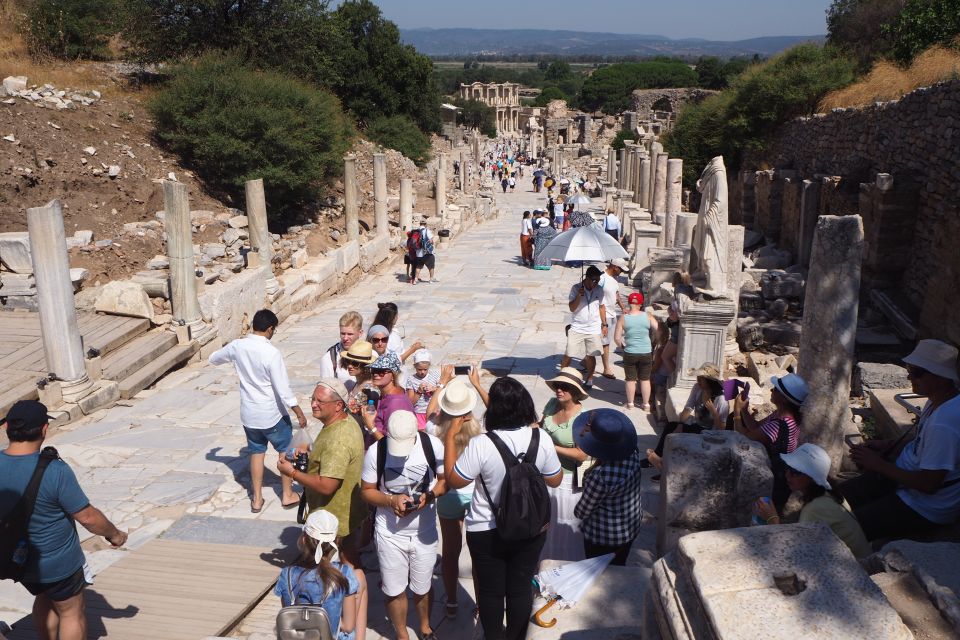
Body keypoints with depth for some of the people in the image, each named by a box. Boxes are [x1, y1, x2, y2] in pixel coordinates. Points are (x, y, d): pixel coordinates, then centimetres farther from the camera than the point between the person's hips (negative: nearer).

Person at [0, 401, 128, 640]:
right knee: (71, 612, 16)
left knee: (44, 600, 30)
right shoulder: (54, 470, -30)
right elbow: (88, 517, -22)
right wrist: (114, 534, -4)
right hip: (58, 564, -5)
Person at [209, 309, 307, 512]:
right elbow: (283, 388, -22)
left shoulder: (237, 346, -6)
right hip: (272, 413, -5)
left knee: (256, 452, 20)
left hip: (249, 413, 5)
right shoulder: (272, 353, -23)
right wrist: (299, 412, -12)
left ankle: (257, 499, 26)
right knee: (286, 450, 15)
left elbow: (213, 358, 14)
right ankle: (287, 495, 23)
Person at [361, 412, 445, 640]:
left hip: (424, 531, 1)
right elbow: (367, 491, -4)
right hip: (390, 533, 0)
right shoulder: (376, 452, -16)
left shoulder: (433, 445, -15)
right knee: (395, 591, 13)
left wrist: (429, 496, -20)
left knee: (422, 587, 18)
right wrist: (391, 501, -22)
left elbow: (445, 479, -1)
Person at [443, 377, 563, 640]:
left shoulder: (481, 445, -25)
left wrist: (450, 436, -9)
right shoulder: (541, 439, -14)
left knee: (491, 592, 17)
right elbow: (555, 480, 0)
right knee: (521, 588, 19)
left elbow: (453, 480, -13)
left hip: (487, 532, -3)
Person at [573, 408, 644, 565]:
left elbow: (583, 511, -22)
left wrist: (577, 511, 0)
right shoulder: (633, 451, -18)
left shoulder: (600, 476, -38)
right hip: (631, 527, 7)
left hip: (604, 536, -6)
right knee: (618, 568, 28)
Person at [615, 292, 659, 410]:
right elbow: (658, 329, -8)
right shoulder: (647, 315, -8)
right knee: (645, 379, 14)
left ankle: (630, 403, 25)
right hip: (646, 353, 1)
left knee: (631, 379, 15)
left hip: (630, 353, -1)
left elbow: (617, 338, -10)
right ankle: (646, 404, 22)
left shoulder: (623, 318, -9)